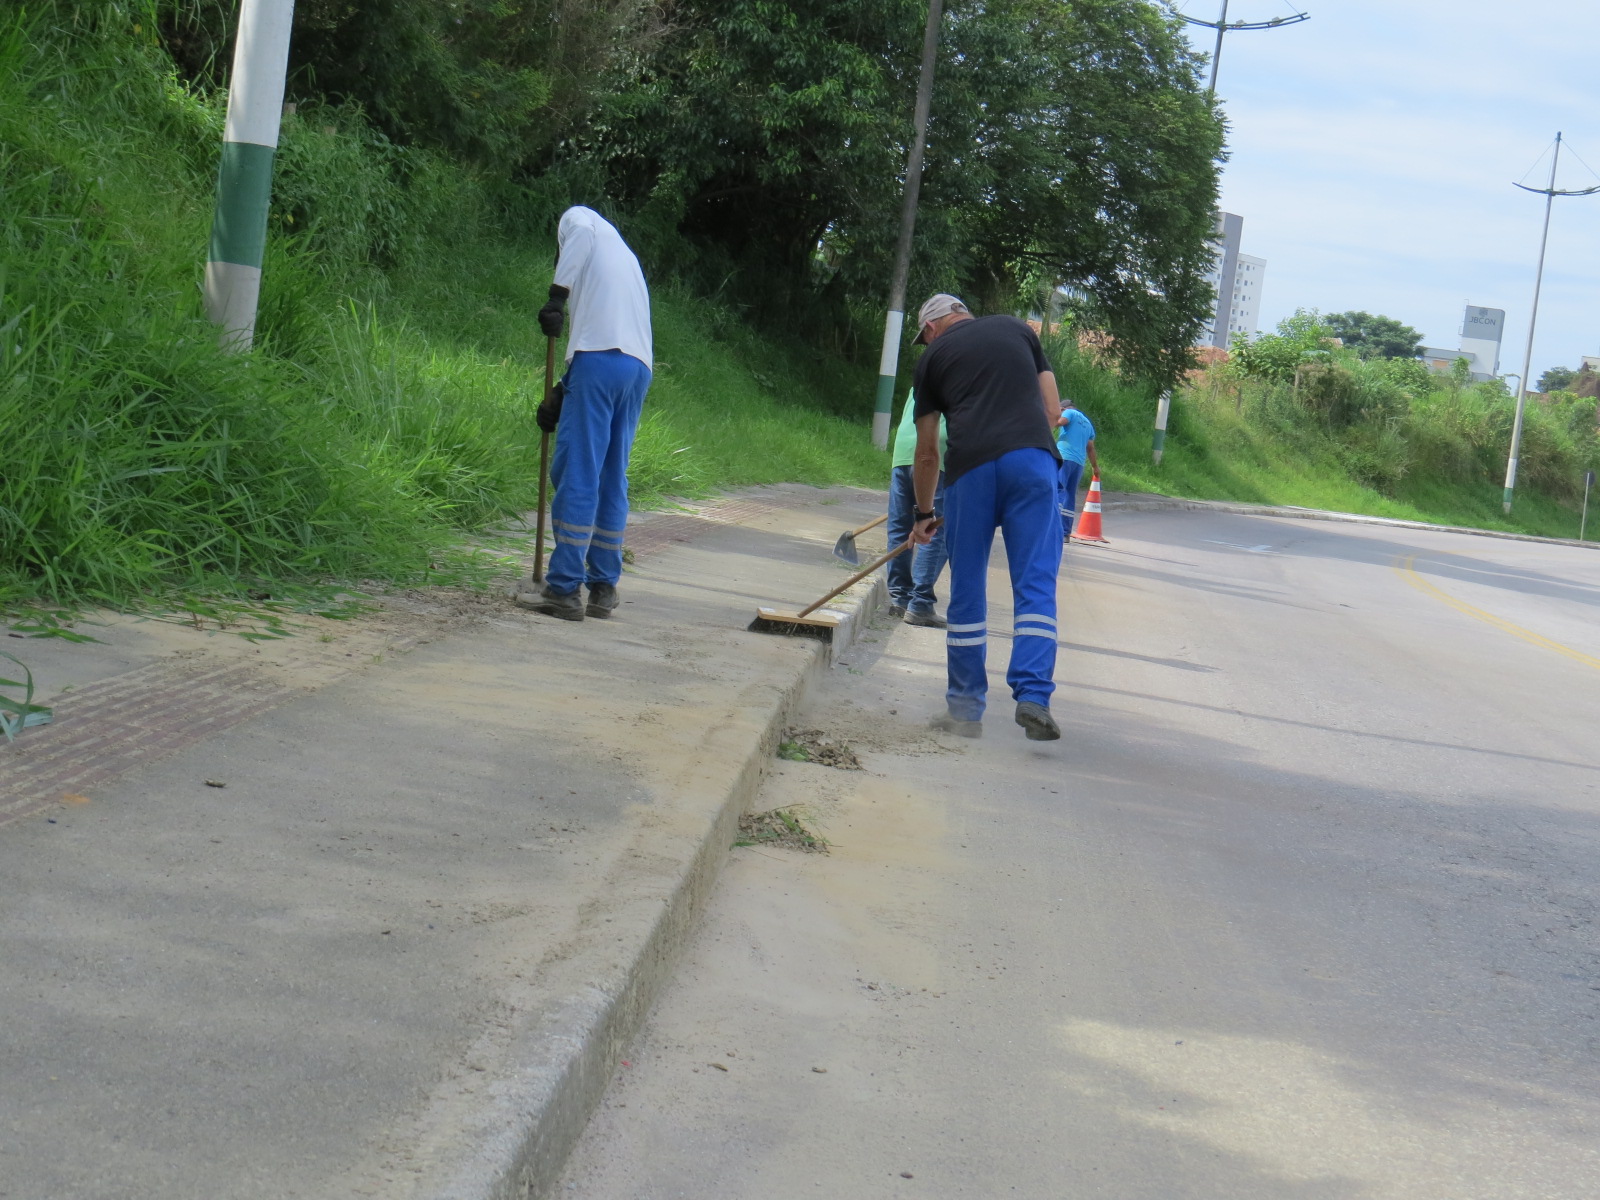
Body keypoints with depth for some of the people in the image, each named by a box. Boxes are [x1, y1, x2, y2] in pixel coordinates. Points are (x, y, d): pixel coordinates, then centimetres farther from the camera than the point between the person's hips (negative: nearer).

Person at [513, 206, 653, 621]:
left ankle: (564, 588, -8)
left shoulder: (578, 217, 14)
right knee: (613, 481, 11)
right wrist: (562, 394, 23)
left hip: (600, 360, -7)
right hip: (639, 368, 7)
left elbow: (579, 230, -13)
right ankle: (604, 588, 11)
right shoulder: (627, 258, 33)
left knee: (577, 475, -7)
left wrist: (558, 294, -12)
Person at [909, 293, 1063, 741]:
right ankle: (1033, 695, -16)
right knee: (1035, 584, -1)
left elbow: (927, 452, 21)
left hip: (969, 467, 0)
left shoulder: (933, 357, 19)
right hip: (1033, 458, 0)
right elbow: (1053, 410, 17)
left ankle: (965, 709, 14)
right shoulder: (1017, 329, 23)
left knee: (967, 592, 9)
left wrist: (923, 513, 33)